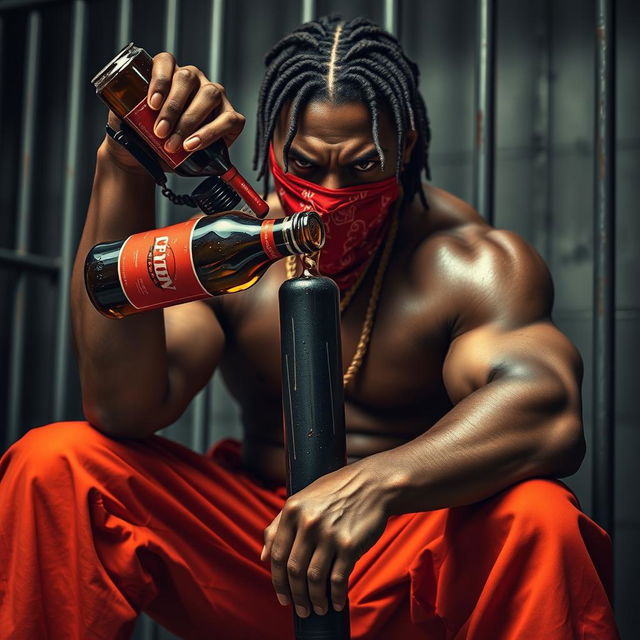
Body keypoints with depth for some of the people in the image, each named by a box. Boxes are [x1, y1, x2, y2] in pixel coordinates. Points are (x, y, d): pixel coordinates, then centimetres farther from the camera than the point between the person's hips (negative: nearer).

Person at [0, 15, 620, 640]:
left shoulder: (474, 263, -12)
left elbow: (548, 416, -30)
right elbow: (124, 409, -20)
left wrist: (379, 483, -49)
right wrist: (124, 174, -25)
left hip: (422, 560, -2)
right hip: (250, 550, 3)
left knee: (539, 522, -36)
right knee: (51, 466, -15)